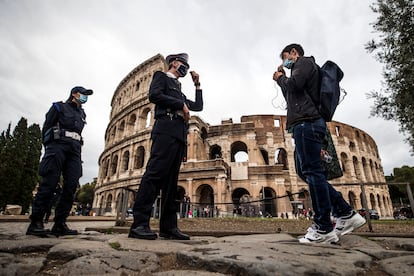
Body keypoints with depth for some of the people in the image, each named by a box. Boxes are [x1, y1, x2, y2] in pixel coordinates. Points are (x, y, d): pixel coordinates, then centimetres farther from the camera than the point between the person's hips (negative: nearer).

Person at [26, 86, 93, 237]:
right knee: (49, 183, -11)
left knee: (71, 186, -6)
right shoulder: (59, 107, 12)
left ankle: (59, 224, -4)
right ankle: (35, 223, -6)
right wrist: (49, 149, -4)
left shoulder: (82, 114, 26)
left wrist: (76, 149, 8)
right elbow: (46, 128, 5)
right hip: (58, 145, -5)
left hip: (74, 149, 5)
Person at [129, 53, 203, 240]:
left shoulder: (179, 90, 35)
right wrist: (180, 104, -4)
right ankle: (139, 224, -16)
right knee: (155, 173, -17)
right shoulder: (161, 76, 15)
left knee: (171, 180, 0)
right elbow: (154, 95, -5)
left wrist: (197, 85, 30)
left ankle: (168, 226, 0)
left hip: (179, 135, 8)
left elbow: (198, 106, 33)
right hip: (166, 129, -7)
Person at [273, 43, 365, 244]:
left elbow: (295, 84, -13)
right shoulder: (301, 68, 33)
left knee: (312, 172, -12)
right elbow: (291, 96, 28)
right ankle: (346, 214, 9)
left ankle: (323, 228, -8)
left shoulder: (305, 61, 6)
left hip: (306, 122, -10)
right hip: (305, 124, 10)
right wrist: (281, 80, 24)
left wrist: (280, 78, 6)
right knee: (304, 171, 7)